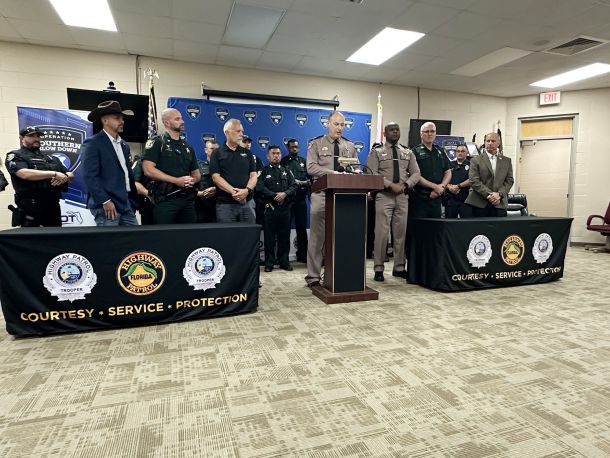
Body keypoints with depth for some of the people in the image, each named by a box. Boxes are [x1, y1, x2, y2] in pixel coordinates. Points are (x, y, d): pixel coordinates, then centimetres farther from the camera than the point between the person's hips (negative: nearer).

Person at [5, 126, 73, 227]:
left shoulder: (51, 158, 20)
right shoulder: (15, 156, 4)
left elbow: (70, 174, 14)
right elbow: (25, 174, -15)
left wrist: (63, 177, -10)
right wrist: (54, 174, -14)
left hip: (53, 205, 5)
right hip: (30, 206, -5)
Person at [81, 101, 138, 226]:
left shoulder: (124, 145, 18)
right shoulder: (92, 143, -6)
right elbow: (90, 176, -13)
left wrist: (133, 199, 14)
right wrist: (105, 201, -18)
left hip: (126, 204, 7)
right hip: (106, 206, -7)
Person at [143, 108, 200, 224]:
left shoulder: (188, 147, 19)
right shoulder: (157, 143, 0)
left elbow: (197, 174, 22)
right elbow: (148, 170, -12)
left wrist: (193, 180, -3)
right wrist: (177, 180, -15)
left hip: (188, 199, 6)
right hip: (166, 200, -5)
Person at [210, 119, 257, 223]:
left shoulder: (247, 153, 15)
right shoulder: (217, 154, 5)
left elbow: (253, 175, 7)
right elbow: (216, 177, -6)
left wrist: (247, 190, -14)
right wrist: (234, 192, -18)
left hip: (246, 203, 3)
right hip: (225, 204, -3)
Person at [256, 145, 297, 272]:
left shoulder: (286, 171, 16)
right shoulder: (264, 171, 7)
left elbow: (293, 186, 5)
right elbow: (260, 188, -7)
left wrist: (285, 193, -14)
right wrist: (275, 195, -13)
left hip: (285, 208, 3)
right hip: (270, 208, -2)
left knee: (284, 237, 5)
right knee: (269, 237, 1)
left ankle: (284, 261, 14)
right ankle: (269, 263, 9)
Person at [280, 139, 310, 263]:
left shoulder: (303, 162, 15)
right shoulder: (283, 162, 6)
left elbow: (310, 178, 6)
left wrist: (301, 183, -12)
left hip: (301, 198, 3)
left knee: (301, 227, 6)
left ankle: (302, 255, 14)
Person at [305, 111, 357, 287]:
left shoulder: (350, 146, 16)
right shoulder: (316, 144, 5)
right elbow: (311, 167, -8)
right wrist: (332, 173, -19)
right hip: (322, 194, -3)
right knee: (317, 236, -2)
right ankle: (313, 276, 5)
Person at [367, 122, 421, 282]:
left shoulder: (407, 152, 15)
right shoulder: (376, 152, 3)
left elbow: (416, 174, 11)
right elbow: (372, 174, -8)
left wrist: (404, 185, -8)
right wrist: (391, 185, -16)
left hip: (402, 196, 4)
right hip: (383, 196, -4)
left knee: (401, 233, 7)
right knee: (381, 233, -6)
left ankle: (399, 267, 18)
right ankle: (378, 269, 3)